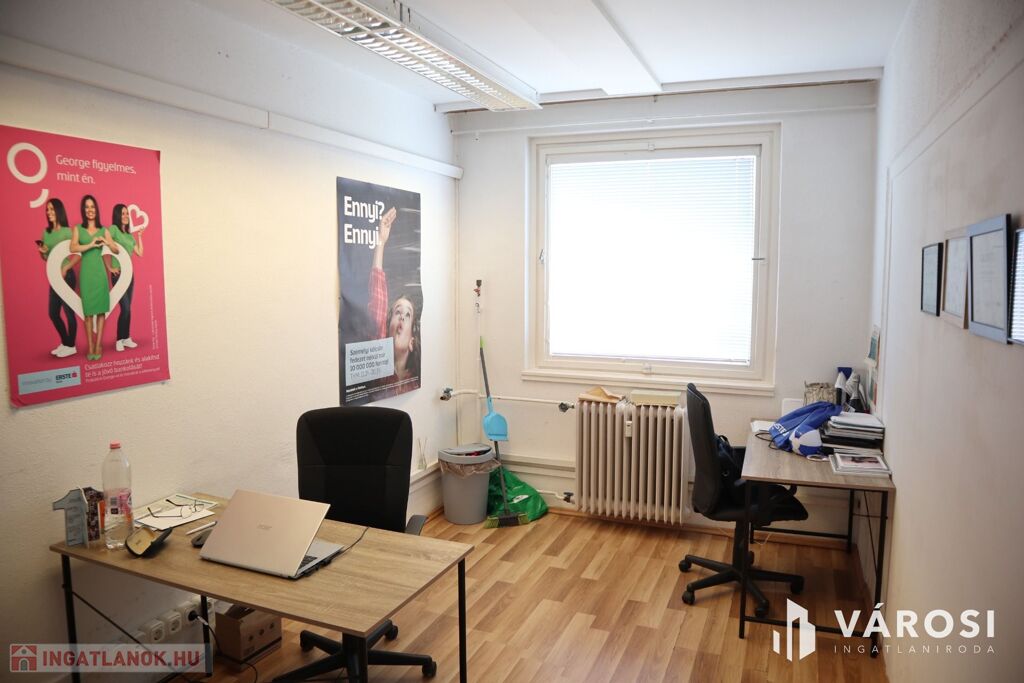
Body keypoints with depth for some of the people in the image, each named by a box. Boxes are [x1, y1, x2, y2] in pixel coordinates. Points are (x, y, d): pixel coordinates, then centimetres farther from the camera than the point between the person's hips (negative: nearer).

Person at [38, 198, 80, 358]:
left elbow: (78, 253, -17)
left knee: (68, 311, -1)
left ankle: (71, 346, 8)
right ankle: (65, 343, 25)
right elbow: (45, 258, 18)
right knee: (53, 313, 11)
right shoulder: (46, 232, 10)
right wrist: (42, 252, -3)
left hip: (66, 275, -7)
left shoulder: (67, 231, -8)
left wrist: (65, 268, -22)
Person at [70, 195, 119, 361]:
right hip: (86, 271, -1)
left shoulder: (104, 230, 9)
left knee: (101, 309, 0)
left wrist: (107, 242, -10)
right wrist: (91, 244, -17)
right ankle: (90, 346, 3)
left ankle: (98, 345, 5)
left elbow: (117, 250, 7)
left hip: (100, 271, 1)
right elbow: (73, 248, -8)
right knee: (88, 310, 0)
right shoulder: (77, 228, 6)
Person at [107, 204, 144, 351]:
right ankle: (119, 340, -1)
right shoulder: (113, 229, -6)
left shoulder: (129, 234, 15)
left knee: (128, 308, 8)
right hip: (118, 274, -7)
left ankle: (126, 338, 13)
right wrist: (110, 268, -15)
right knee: (125, 308, -10)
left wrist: (139, 236, 13)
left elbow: (139, 253, 14)